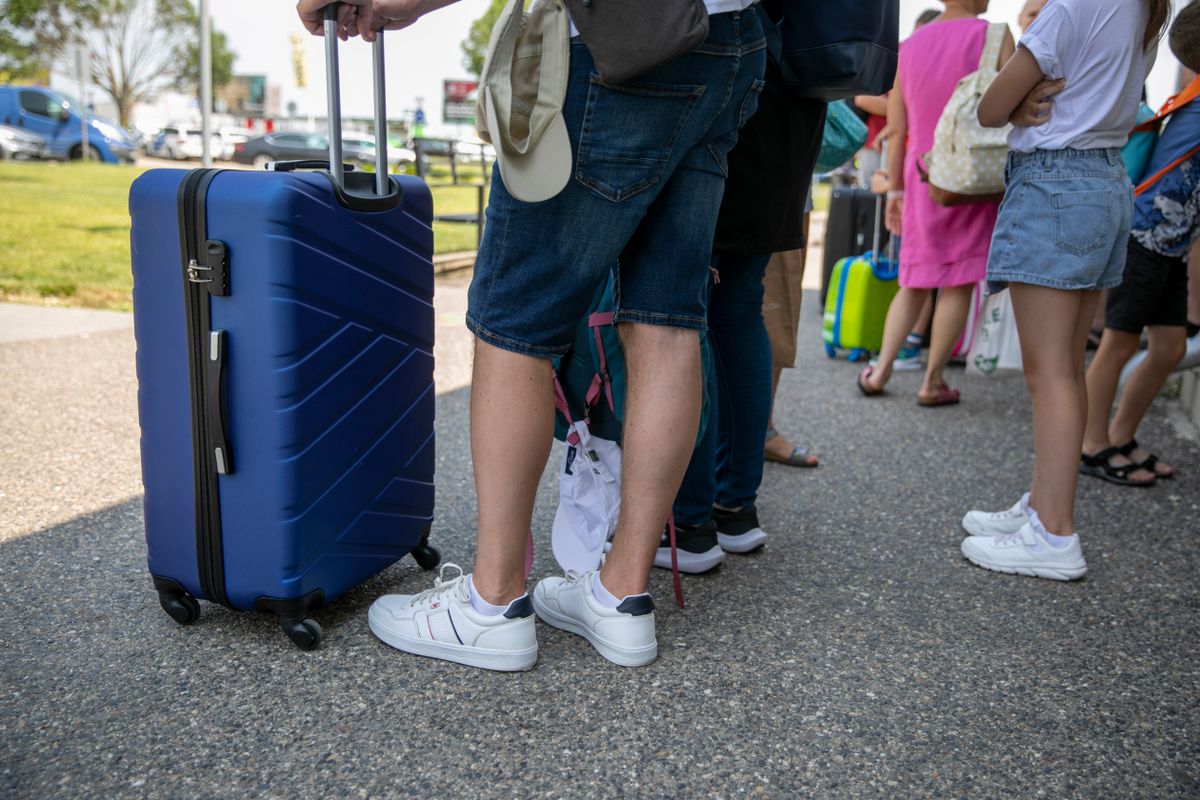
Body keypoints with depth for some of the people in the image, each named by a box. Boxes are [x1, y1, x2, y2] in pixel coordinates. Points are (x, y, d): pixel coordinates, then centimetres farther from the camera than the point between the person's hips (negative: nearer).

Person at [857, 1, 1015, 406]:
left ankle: (880, 370, 11)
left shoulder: (911, 45, 8)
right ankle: (933, 382, 8)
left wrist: (894, 190, 14)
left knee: (914, 284, 14)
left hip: (923, 178, 4)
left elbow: (896, 130, 8)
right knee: (958, 283, 3)